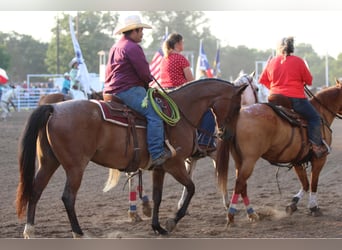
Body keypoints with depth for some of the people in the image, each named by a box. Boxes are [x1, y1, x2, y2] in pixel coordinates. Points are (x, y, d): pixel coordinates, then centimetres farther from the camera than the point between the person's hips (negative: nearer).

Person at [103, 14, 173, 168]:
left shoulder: (115, 47, 23)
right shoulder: (133, 47, -10)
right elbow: (144, 73, -15)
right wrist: (149, 85, 7)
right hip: (128, 90, -11)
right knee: (154, 113, -20)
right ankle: (156, 154, -29)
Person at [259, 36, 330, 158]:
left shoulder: (272, 62, 6)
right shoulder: (298, 61, -4)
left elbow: (262, 80, 13)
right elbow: (309, 81, 0)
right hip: (296, 98, -4)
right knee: (314, 117, 6)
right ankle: (316, 145, -5)